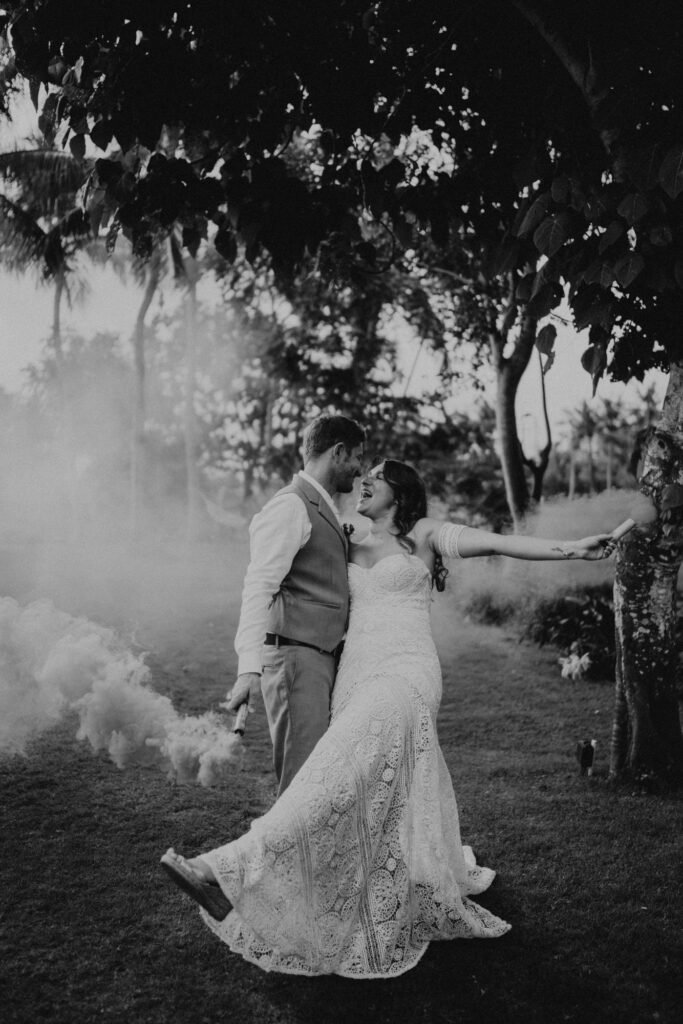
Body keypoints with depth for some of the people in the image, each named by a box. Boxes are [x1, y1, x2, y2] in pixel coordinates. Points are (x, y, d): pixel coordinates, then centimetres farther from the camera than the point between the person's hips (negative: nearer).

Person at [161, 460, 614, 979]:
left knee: (341, 775, -24)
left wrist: (574, 546, -10)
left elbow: (498, 542, -1)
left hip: (405, 673, -6)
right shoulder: (352, 551, 24)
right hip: (356, 678, 6)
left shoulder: (423, 534, 8)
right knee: (393, 799, 8)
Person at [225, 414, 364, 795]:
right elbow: (259, 587, -20)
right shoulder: (291, 506, -11)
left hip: (324, 659, 10)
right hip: (295, 656, -10)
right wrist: (249, 667, -30)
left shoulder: (325, 510, 20)